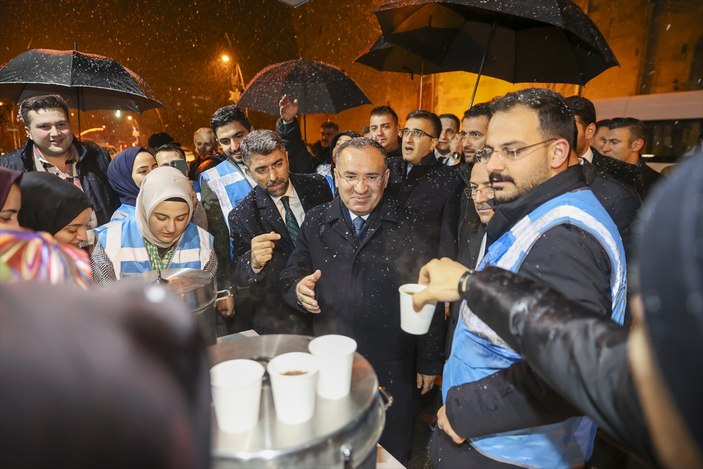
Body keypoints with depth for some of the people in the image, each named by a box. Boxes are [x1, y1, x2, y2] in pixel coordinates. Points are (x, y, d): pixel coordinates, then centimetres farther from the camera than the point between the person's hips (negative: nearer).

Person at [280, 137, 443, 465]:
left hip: (394, 368, -1)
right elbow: (290, 275, 3)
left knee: (392, 455, 21)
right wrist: (298, 288, -21)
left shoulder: (410, 225, -9)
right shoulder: (315, 222, -3)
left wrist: (429, 363, -1)